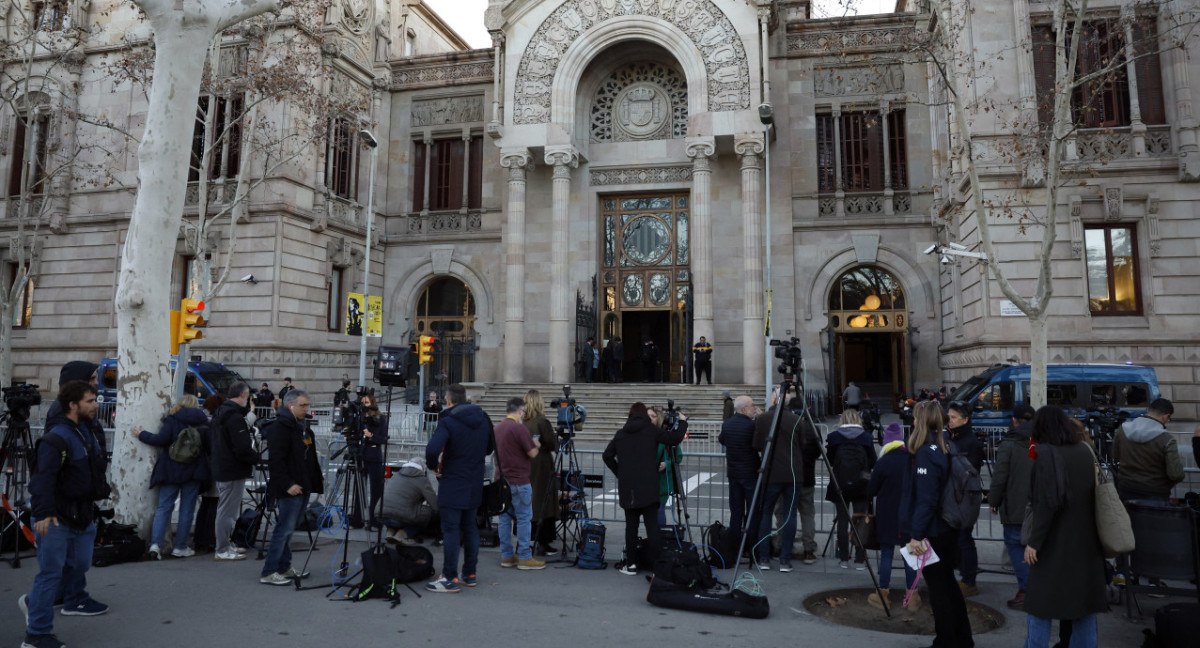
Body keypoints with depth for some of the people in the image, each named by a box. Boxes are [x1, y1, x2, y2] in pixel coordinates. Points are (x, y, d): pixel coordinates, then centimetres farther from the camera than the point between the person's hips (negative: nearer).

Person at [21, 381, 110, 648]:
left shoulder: (86, 431, 10)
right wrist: (44, 513, -33)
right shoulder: (56, 438, -21)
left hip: (82, 515, 9)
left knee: (79, 564, 20)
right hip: (56, 519, -9)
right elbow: (43, 478, -28)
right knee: (51, 573, -4)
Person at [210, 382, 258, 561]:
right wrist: (257, 458, -8)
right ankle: (223, 551, 5)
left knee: (226, 509, 19)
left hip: (221, 469, 10)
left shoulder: (220, 414, 13)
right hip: (233, 472, -10)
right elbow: (243, 449, -23)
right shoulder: (235, 418, -20)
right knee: (228, 511, -2)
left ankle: (226, 544, 29)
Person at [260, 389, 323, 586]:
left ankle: (284, 567, 23)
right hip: (289, 490, -9)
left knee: (288, 529, 15)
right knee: (284, 529, -7)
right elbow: (275, 461, -20)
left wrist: (318, 478, 19)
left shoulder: (303, 427, 17)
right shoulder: (280, 428, -13)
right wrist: (288, 484, -24)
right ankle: (268, 573, 1)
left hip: (303, 488, 9)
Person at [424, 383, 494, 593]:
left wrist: (433, 466, -11)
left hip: (452, 485, -6)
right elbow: (490, 447, 17)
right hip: (475, 485, 7)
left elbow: (432, 449, -29)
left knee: (451, 530, -1)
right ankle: (470, 574, 22)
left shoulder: (448, 422, -16)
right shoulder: (483, 419, 6)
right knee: (470, 528, 15)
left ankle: (451, 579, 1)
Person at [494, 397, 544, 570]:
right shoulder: (519, 429, -16)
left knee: (505, 518, 10)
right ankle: (524, 557, 3)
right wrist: (536, 444, 6)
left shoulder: (498, 428, 10)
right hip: (518, 481, -8)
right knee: (524, 519, -1)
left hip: (502, 479, 8)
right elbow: (533, 453, -13)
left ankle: (506, 556, 16)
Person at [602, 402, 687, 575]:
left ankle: (631, 564, 14)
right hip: (648, 486, -3)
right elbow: (675, 438, -8)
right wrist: (682, 421, 8)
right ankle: (655, 564, -3)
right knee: (652, 524, -1)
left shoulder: (621, 433, 9)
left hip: (627, 487, 3)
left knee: (631, 524, 10)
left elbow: (607, 456, 11)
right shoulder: (651, 430, -2)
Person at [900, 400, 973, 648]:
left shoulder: (926, 453, -21)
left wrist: (916, 534, -22)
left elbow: (926, 499, -24)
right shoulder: (943, 448, 7)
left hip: (932, 532, -9)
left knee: (937, 589, 3)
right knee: (947, 582, 20)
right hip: (947, 529, 9)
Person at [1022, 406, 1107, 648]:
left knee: (1039, 602, 4)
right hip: (1085, 541, 6)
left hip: (1055, 542, -6)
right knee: (1084, 602, 13)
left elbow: (1048, 500, -21)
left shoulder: (1045, 452, -14)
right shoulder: (1085, 451, 7)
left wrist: (1034, 541, -16)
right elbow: (1094, 494, 13)